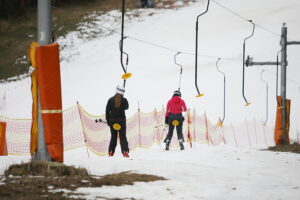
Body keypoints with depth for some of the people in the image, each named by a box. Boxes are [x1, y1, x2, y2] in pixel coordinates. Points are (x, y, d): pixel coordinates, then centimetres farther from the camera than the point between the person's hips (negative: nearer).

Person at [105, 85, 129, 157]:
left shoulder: (111, 100, -5)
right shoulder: (124, 100, -9)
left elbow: (107, 111, -2)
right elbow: (126, 107, 11)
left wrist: (108, 121, 6)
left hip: (112, 121, 1)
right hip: (122, 121, -1)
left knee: (113, 137, 13)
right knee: (123, 137, 6)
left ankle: (111, 152, 10)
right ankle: (125, 151, -8)